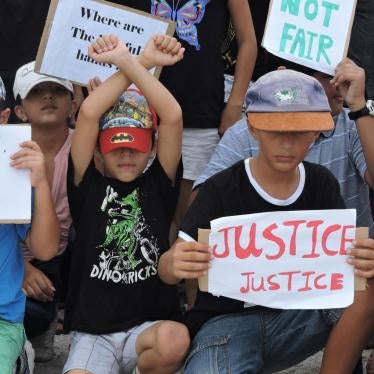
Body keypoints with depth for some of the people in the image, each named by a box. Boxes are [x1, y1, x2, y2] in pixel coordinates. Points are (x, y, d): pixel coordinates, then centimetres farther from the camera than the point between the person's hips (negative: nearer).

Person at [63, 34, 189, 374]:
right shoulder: (88, 185, 3)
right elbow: (89, 112, -11)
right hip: (93, 331, -1)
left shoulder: (158, 184, 5)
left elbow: (173, 116, -8)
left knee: (175, 339, -33)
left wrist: (128, 62, -11)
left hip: (152, 325, 2)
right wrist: (141, 63, -9)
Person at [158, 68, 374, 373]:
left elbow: (344, 257, -5)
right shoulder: (221, 190, -10)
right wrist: (174, 264, -37)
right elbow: (167, 271, -12)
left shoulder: (323, 185, 1)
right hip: (226, 320, -3)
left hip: (296, 316, 4)